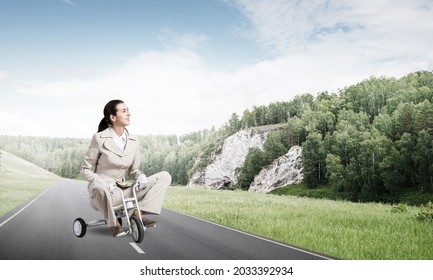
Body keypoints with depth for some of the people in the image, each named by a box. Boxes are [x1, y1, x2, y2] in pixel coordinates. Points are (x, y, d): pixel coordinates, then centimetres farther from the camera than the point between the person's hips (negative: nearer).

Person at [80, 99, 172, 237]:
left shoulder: (133, 141, 3)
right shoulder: (99, 138, -9)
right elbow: (85, 169, -3)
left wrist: (141, 176, -13)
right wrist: (101, 182, -24)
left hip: (123, 190, 4)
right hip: (103, 193, -4)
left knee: (165, 176, -7)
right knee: (100, 187, -44)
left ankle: (138, 213, -13)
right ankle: (113, 223, -15)